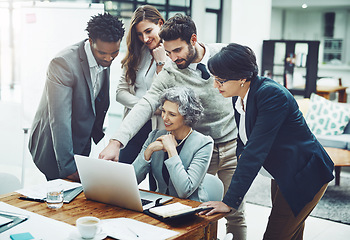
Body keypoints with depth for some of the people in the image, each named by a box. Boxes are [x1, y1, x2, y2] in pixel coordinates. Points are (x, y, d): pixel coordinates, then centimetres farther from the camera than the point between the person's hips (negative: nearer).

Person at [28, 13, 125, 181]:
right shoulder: (63, 63, -25)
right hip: (53, 147, -6)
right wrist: (68, 167, -28)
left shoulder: (104, 60, -3)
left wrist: (98, 134, 17)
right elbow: (60, 120, -28)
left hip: (82, 146, 6)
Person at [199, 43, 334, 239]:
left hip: (304, 176, -8)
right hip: (281, 175, 8)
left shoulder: (272, 94, -28)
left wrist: (230, 201, -33)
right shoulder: (239, 97, -2)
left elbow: (256, 150, -32)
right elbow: (244, 142, 12)